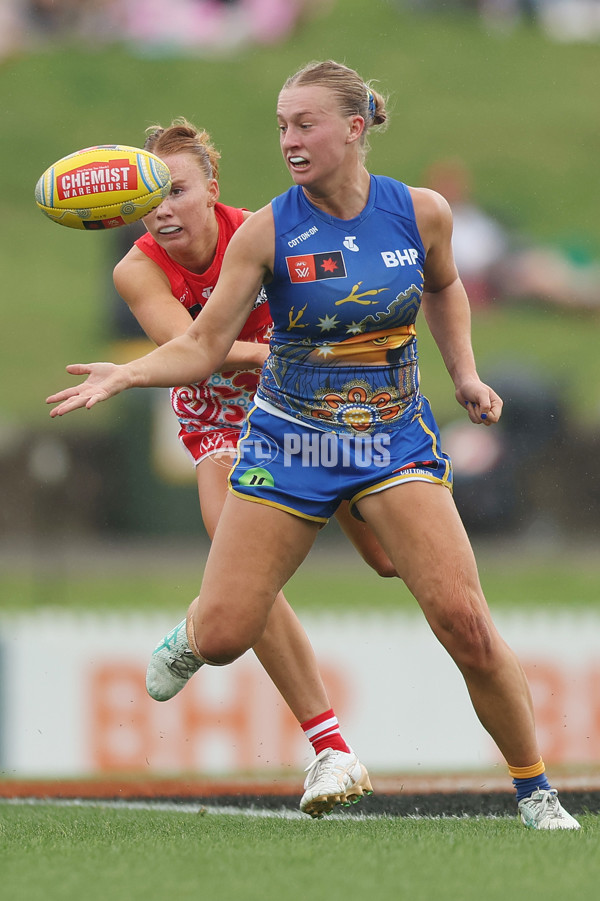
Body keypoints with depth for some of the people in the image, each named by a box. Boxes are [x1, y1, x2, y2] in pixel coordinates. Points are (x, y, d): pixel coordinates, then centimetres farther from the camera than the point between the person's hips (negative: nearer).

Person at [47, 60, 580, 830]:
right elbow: (203, 345, -8)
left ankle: (534, 789, 4)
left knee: (464, 620, -14)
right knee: (221, 637, -4)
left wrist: (464, 373, 6)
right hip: (290, 440, 0)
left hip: (395, 439, 0)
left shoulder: (422, 212, -6)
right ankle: (185, 640, 37)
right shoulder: (267, 232, -11)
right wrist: (126, 374, -25)